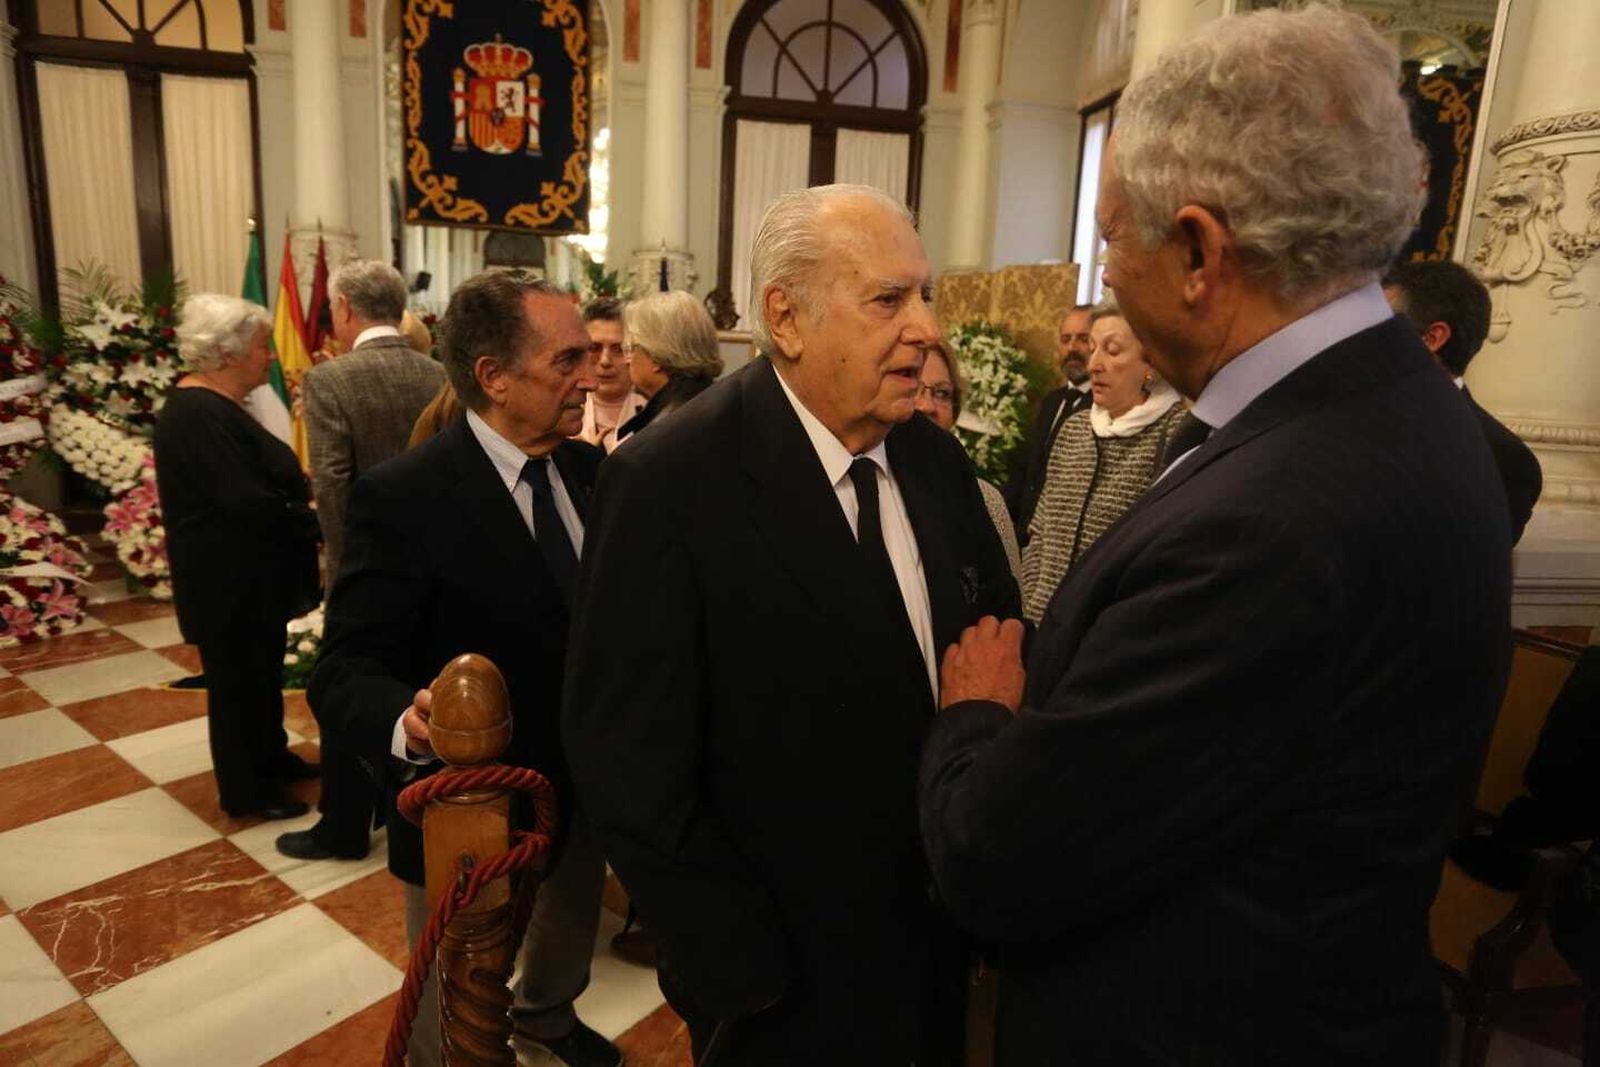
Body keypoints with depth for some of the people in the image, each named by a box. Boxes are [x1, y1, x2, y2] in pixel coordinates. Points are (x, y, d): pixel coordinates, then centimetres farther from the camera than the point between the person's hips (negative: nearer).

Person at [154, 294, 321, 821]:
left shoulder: (215, 405, 10)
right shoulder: (197, 414, -23)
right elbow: (247, 504, -29)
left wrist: (300, 491, -3)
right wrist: (311, 519, -17)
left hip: (250, 574, 10)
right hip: (228, 579, -10)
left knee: (263, 672, 21)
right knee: (238, 681, 5)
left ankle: (270, 757, 38)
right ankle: (245, 791, 20)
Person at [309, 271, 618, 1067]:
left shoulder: (590, 468, -4)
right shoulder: (402, 497, -22)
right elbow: (344, 672, -23)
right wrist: (407, 726, -43)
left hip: (585, 788, 6)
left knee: (574, 931, 33)